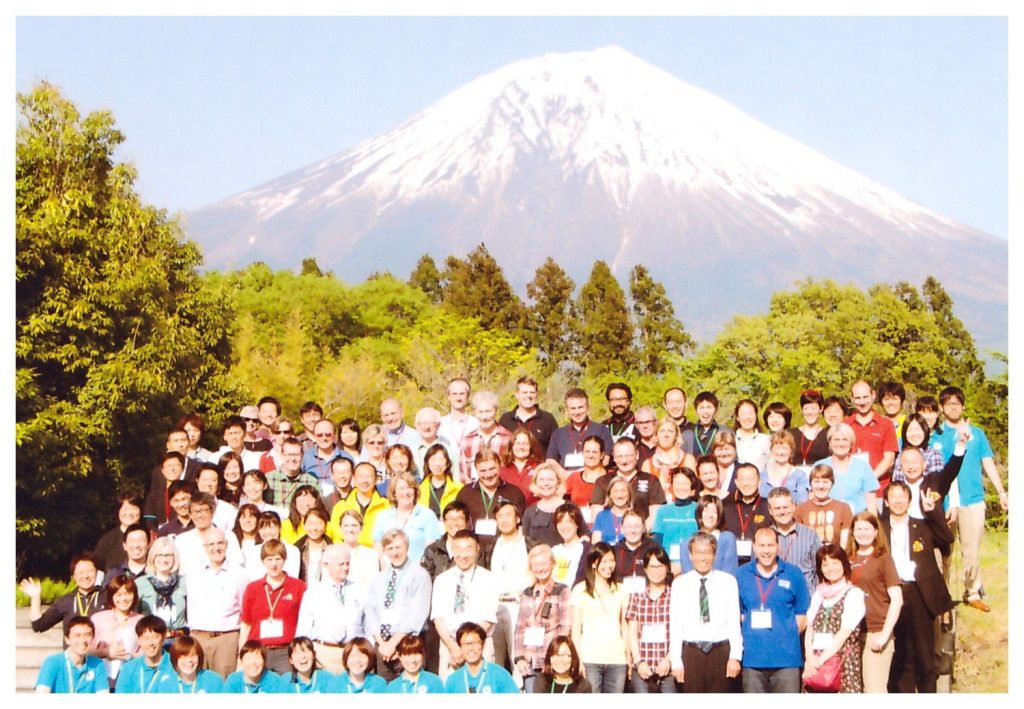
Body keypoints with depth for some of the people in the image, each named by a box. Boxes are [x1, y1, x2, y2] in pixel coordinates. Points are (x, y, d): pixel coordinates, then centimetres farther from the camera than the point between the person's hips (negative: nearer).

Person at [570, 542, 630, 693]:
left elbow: (624, 625, 15)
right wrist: (578, 660, -5)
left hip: (617, 659, 3)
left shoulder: (620, 590, 13)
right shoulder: (581, 590, 2)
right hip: (590, 659, -3)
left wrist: (629, 656, 6)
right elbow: (576, 629, 1)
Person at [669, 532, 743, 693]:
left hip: (721, 651, 0)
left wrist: (735, 656, -5)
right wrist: (676, 661, -2)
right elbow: (675, 625, 3)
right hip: (691, 652, 0)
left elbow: (734, 622, 2)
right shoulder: (679, 583, 5)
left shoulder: (728, 581, 4)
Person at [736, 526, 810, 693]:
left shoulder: (794, 574, 2)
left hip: (786, 656, -1)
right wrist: (748, 635, 2)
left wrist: (787, 635, -1)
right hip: (753, 656, 1)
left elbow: (802, 614, 6)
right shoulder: (741, 575, 5)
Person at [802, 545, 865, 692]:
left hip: (844, 659, -5)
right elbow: (810, 628, 10)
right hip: (816, 663, 5)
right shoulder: (819, 594, 16)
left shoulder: (854, 594, 1)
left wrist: (821, 659, -13)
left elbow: (845, 632, -8)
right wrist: (809, 657, -8)